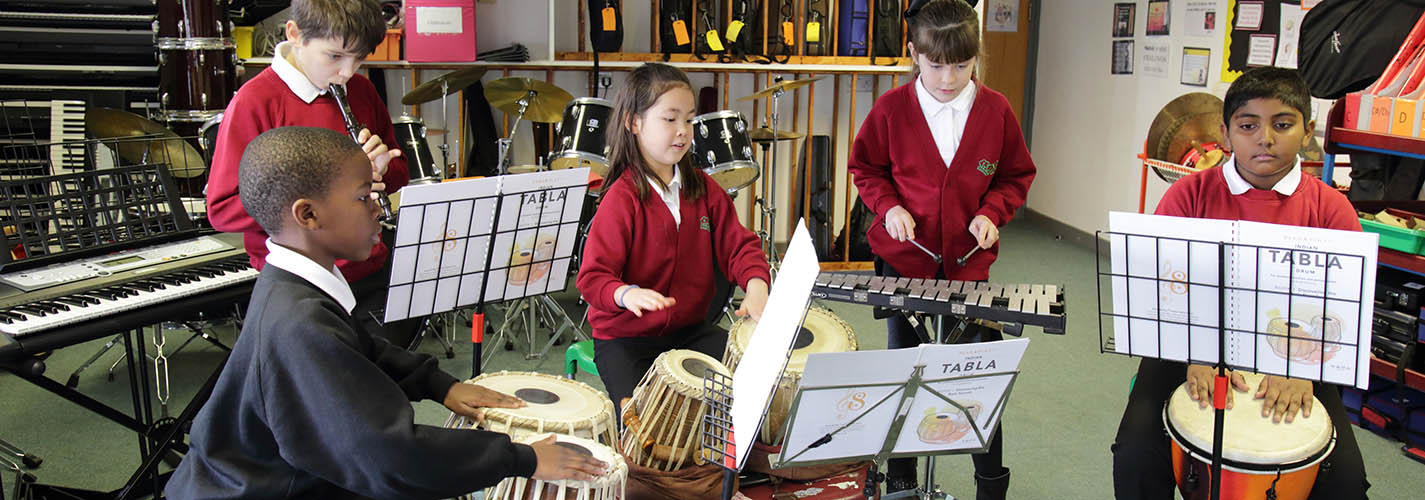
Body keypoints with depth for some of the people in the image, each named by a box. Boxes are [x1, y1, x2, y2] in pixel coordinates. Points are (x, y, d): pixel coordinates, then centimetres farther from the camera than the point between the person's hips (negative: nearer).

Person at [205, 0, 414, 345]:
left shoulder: (361, 91, 8)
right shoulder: (255, 102, -10)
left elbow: (400, 173, 18)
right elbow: (222, 210, -12)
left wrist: (381, 169, -7)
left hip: (373, 276, 5)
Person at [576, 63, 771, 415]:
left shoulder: (704, 189, 4)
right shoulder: (621, 199, -15)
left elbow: (737, 245, 4)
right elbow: (593, 276, -17)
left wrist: (756, 284, -18)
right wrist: (628, 294, -39)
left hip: (689, 328, 5)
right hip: (625, 337, -5)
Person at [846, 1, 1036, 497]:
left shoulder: (995, 110, -4)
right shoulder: (891, 108, -6)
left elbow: (1016, 175, 8)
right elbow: (865, 167, 6)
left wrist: (991, 212, -9)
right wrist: (888, 205, -11)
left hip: (969, 262, 0)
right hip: (904, 259, 0)